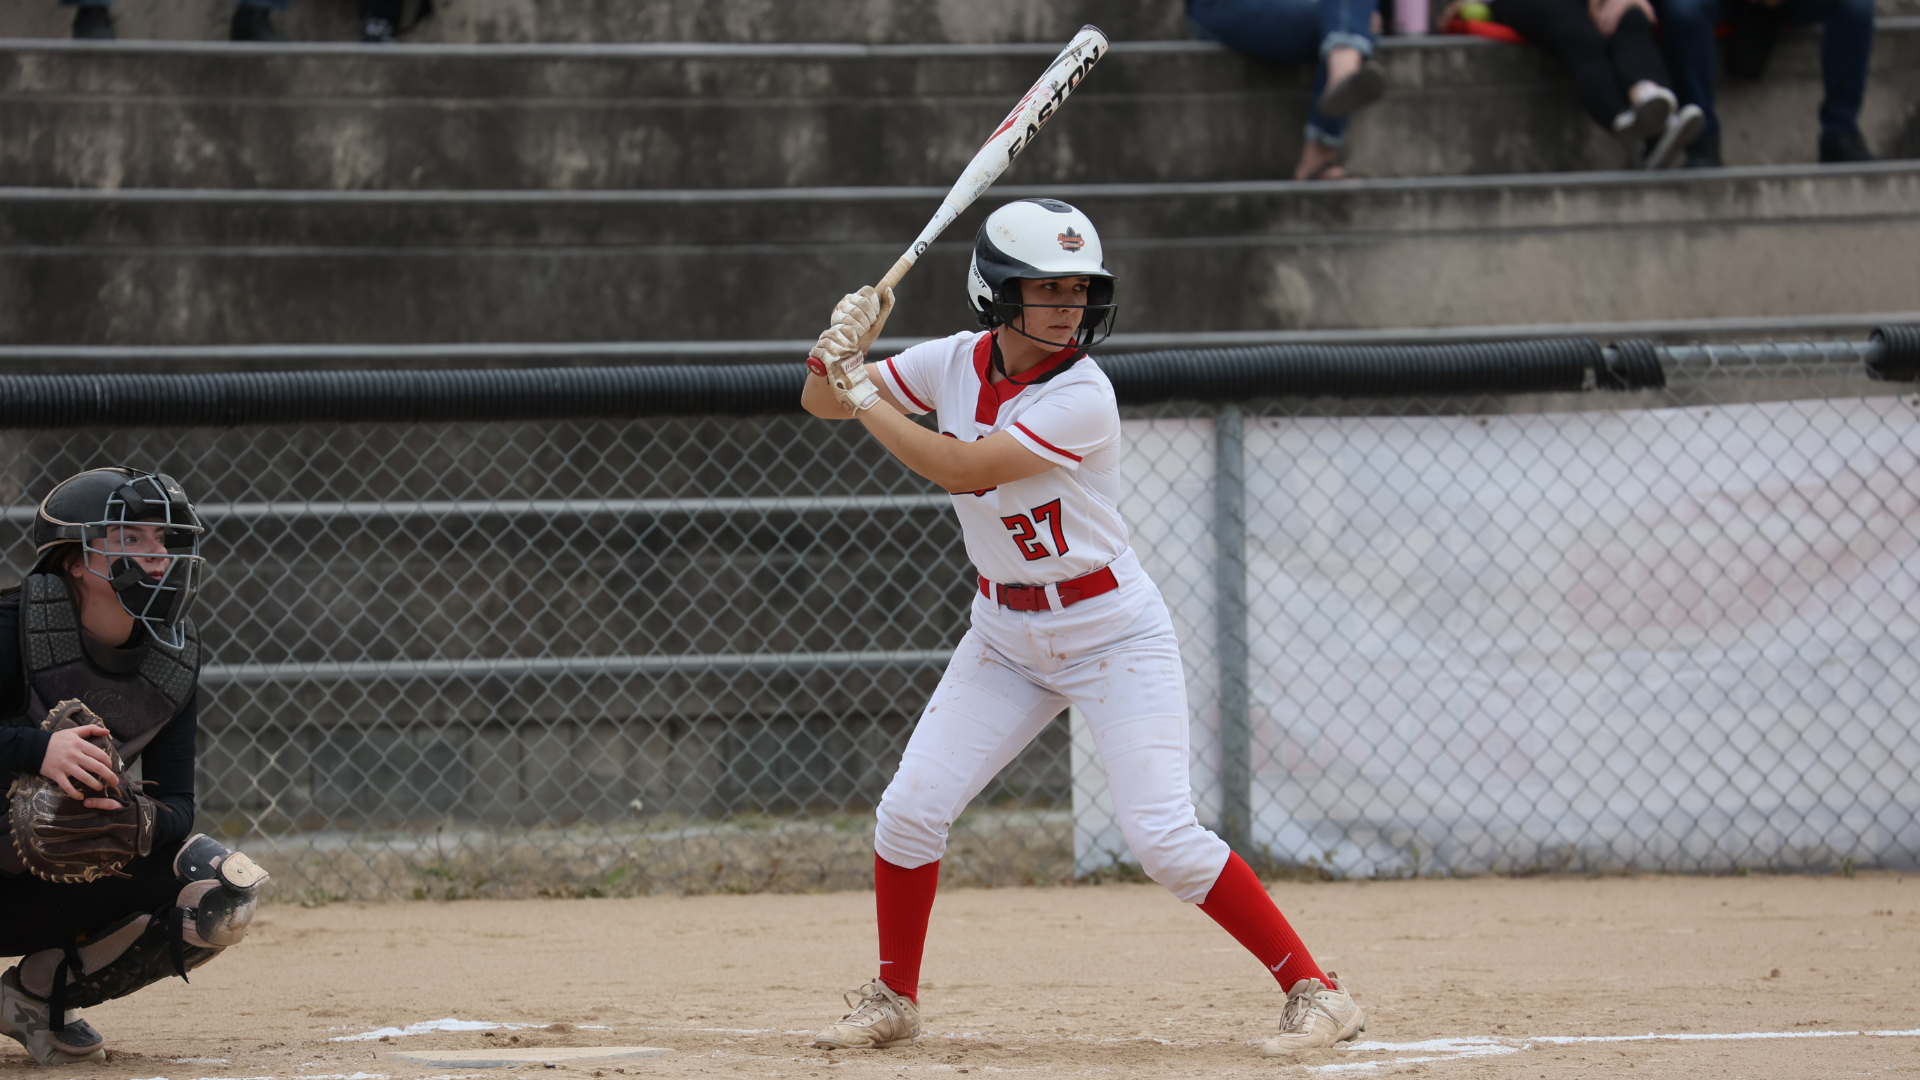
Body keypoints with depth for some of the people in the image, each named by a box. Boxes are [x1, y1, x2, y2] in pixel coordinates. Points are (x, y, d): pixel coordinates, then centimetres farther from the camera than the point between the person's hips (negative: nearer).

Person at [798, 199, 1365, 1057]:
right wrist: (841, 348, -17)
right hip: (1005, 637, 6)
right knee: (909, 811, -2)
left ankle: (1315, 993, -9)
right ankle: (893, 1001, 18)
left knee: (1164, 839, -16)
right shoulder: (957, 363, -3)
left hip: (1112, 635, -6)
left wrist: (866, 395, -20)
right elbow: (824, 402, 5)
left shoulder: (1081, 399, -23)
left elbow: (959, 468, -28)